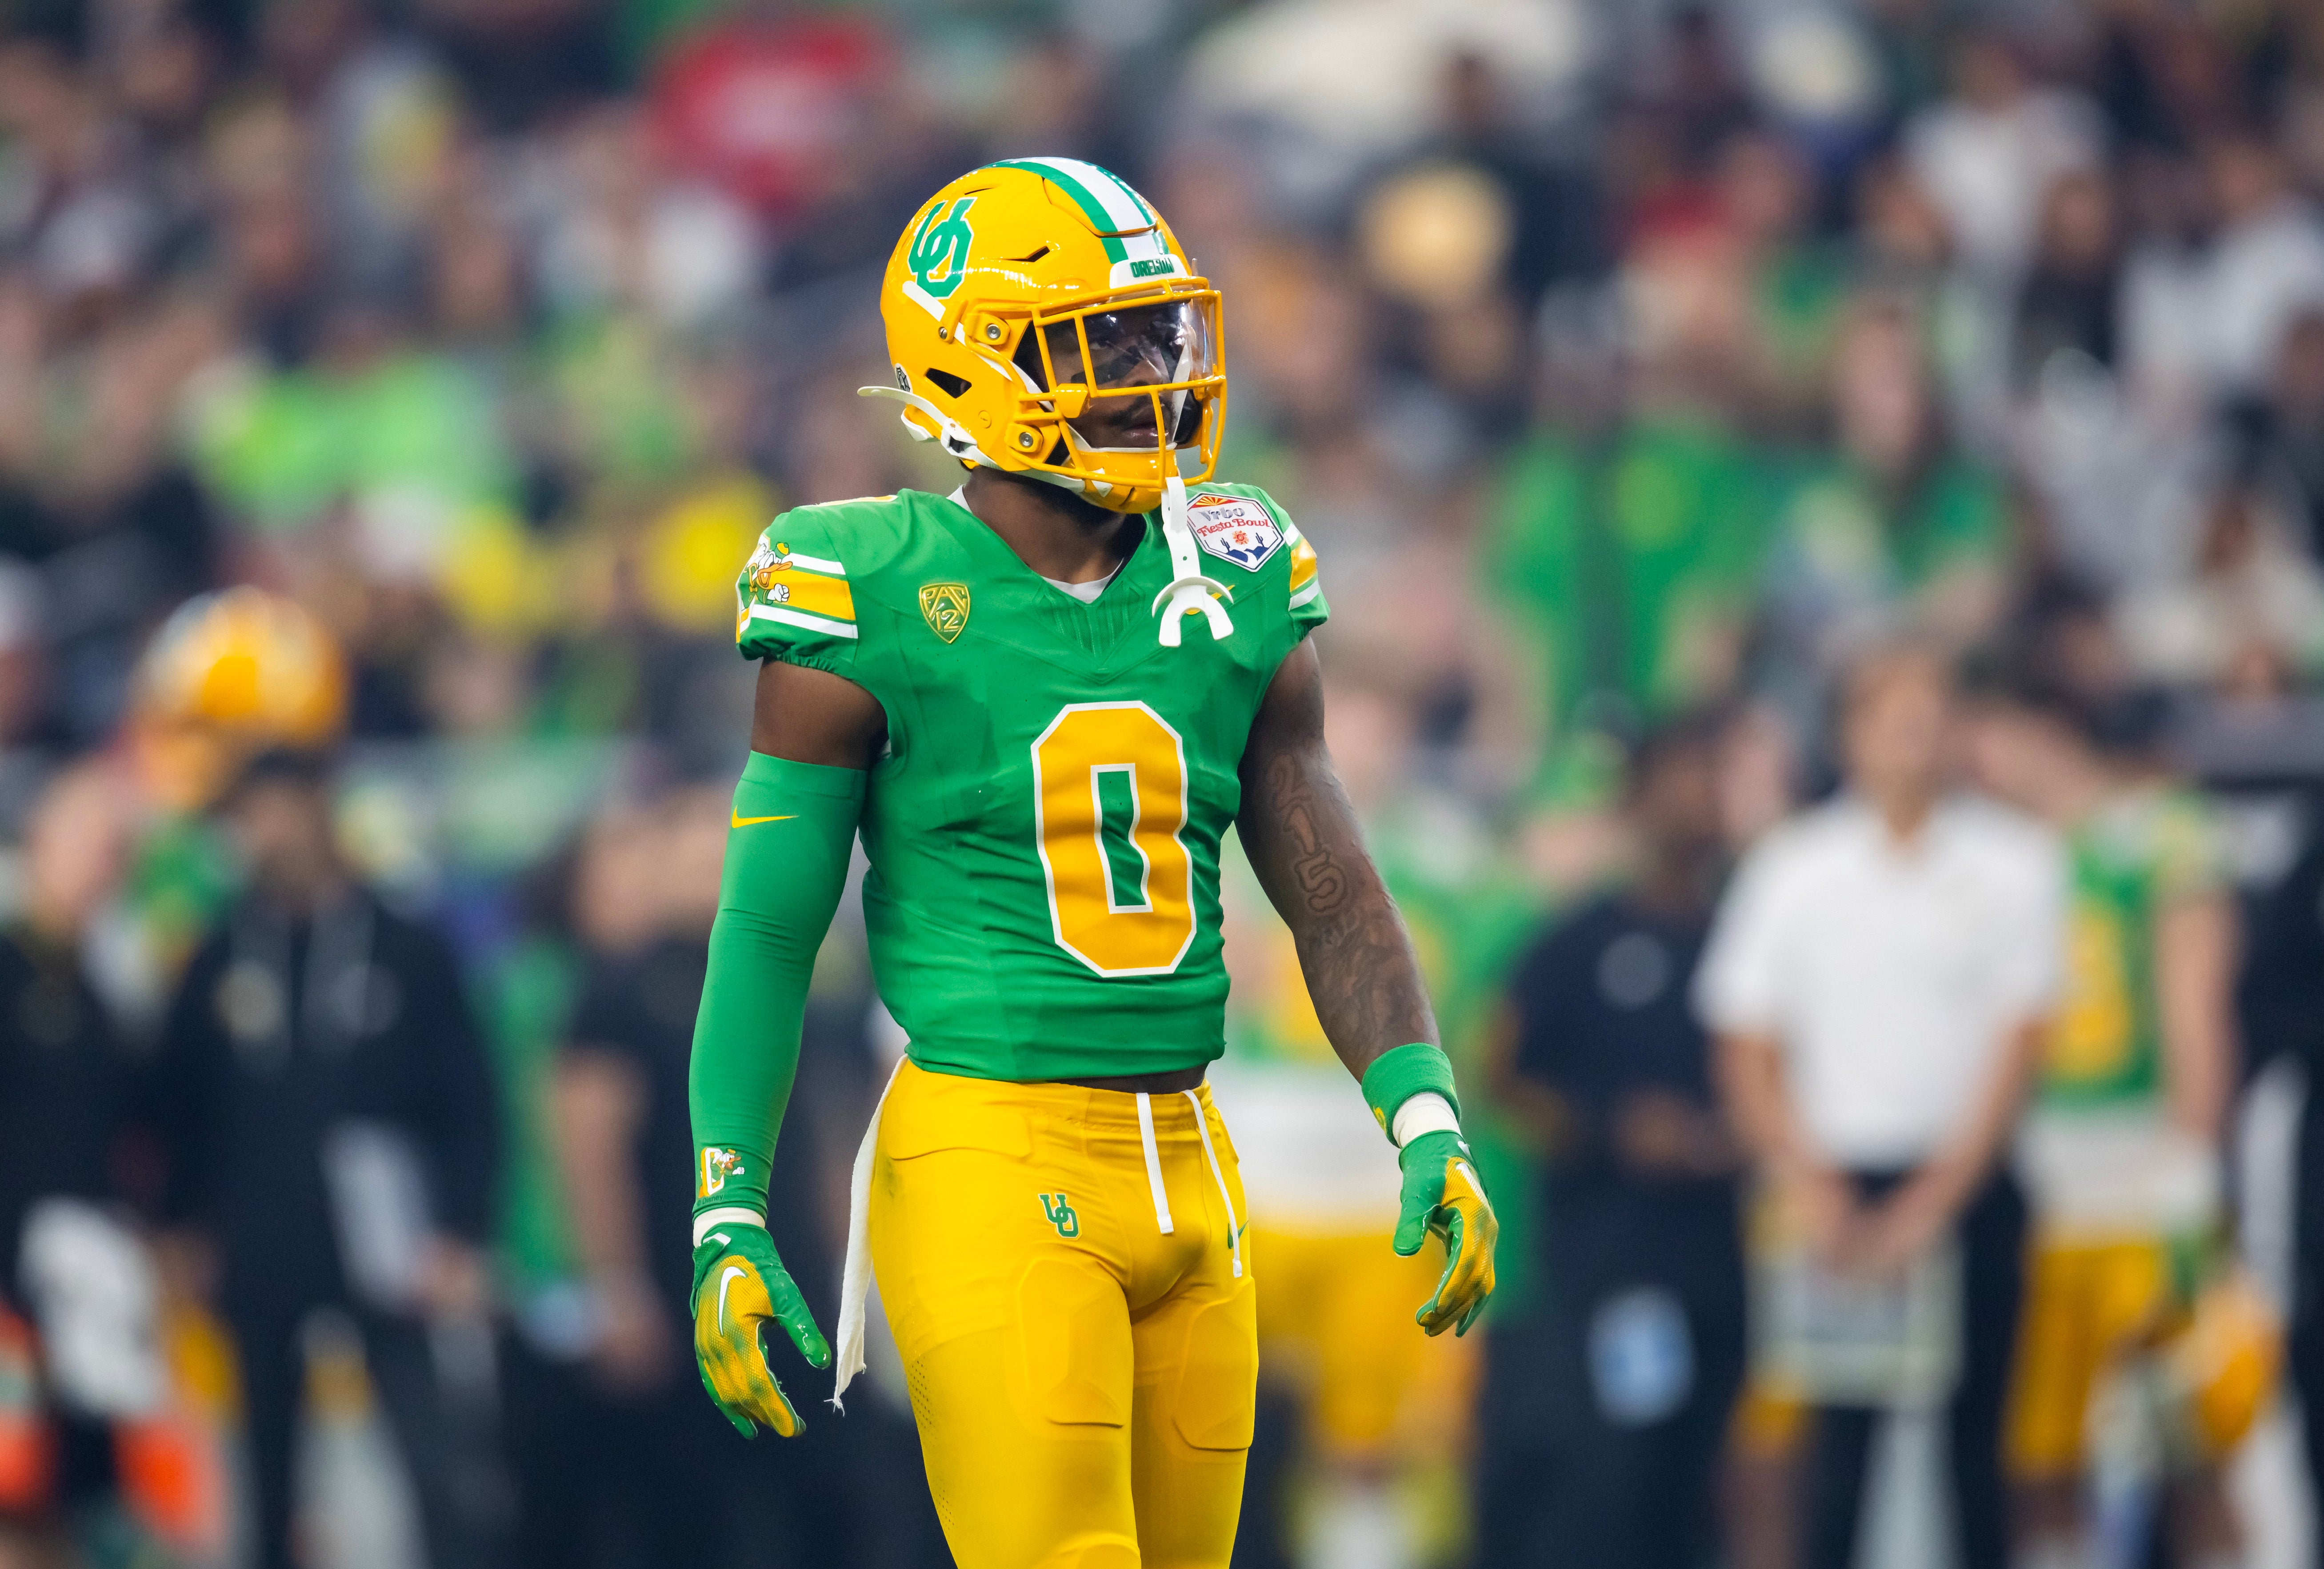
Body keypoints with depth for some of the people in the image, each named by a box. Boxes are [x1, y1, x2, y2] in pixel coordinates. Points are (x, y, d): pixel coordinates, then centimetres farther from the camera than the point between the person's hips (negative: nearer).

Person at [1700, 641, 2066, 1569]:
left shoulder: (2013, 861, 2)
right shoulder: (1793, 867, 5)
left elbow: (2018, 1041, -2)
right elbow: (1748, 1048, 7)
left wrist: (1938, 1196, -9)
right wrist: (1808, 1188, -5)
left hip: (1969, 1182, 0)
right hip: (1843, 1176, 0)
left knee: (1974, 1432, -1)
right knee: (1840, 1432, -6)